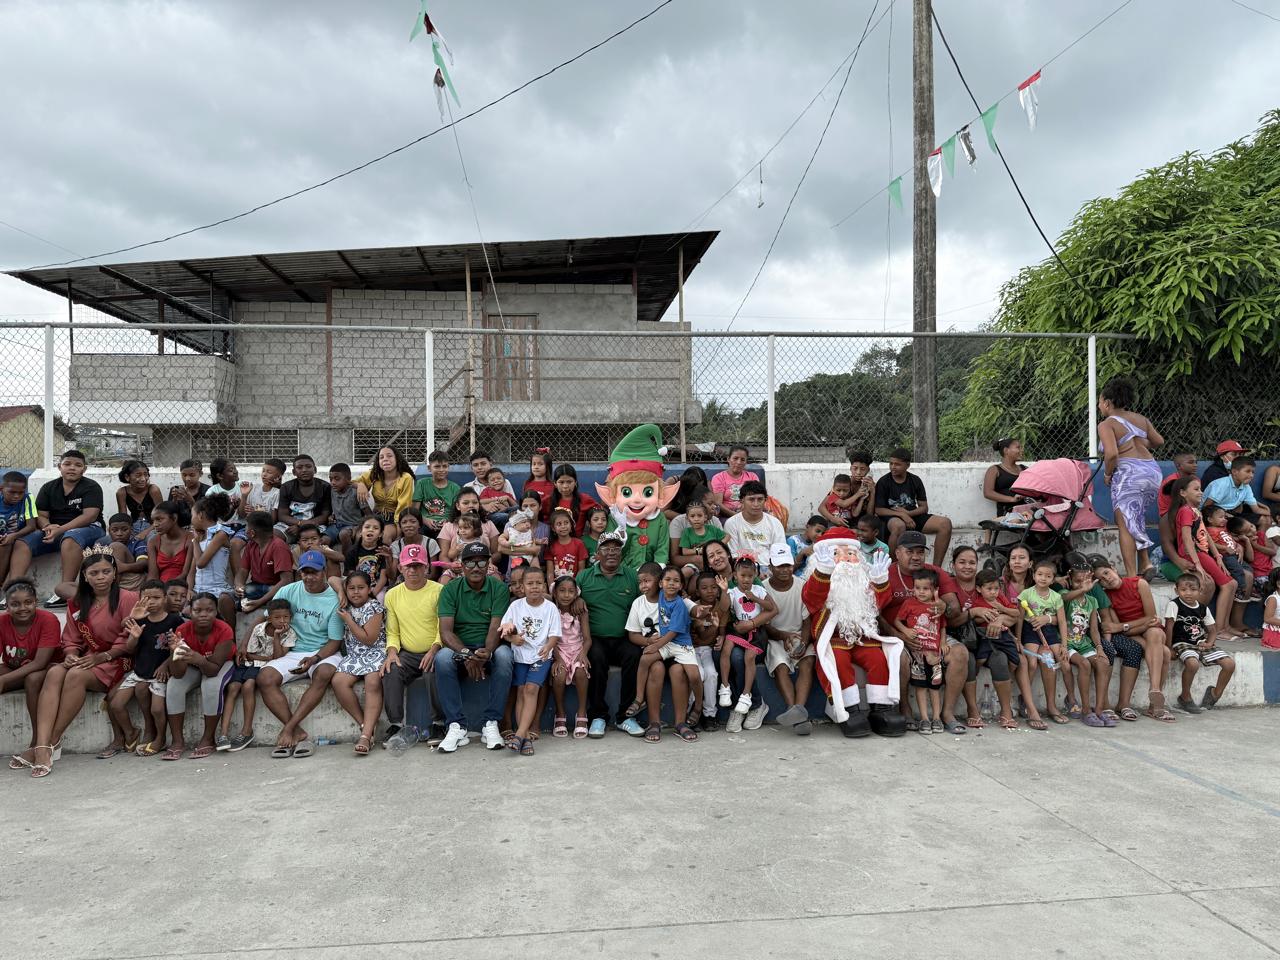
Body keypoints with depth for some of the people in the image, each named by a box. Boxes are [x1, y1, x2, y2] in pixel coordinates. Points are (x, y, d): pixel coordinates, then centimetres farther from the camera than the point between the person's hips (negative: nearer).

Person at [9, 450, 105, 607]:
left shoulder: (91, 487, -2)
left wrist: (60, 530, -22)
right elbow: (41, 515, 9)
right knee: (21, 543, -16)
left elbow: (89, 516, -14)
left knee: (70, 539, -39)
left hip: (88, 530, -6)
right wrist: (48, 527, -16)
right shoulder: (49, 488, 14)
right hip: (54, 531, 6)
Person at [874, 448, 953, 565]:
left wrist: (908, 513, -11)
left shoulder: (915, 481, 9)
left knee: (945, 523, -18)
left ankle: (936, 568, -15)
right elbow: (879, 510, -7)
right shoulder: (883, 482, -2)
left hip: (913, 516, 5)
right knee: (899, 525, -43)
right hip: (891, 517, -4)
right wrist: (902, 515, -19)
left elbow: (924, 507, 9)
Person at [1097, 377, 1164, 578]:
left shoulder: (1106, 425, -6)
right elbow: (1159, 441, 25)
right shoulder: (1140, 418, 15)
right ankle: (1145, 563, 13)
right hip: (1153, 470, 7)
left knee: (1125, 525, -2)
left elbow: (1111, 453, -19)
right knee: (1137, 520, 22)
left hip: (1128, 473, -7)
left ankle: (1132, 575, -6)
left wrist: (1107, 474, -3)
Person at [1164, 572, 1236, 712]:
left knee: (1230, 664, -8)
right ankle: (1185, 697, -12)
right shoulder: (1173, 605, -8)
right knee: (1193, 664, -37)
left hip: (1202, 644, 6)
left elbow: (1212, 630, 16)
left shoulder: (1203, 608, 10)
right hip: (1183, 644, -6)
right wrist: (1169, 649, -13)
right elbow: (1169, 627, -10)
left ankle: (1215, 694, 17)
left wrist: (1209, 643, -4)